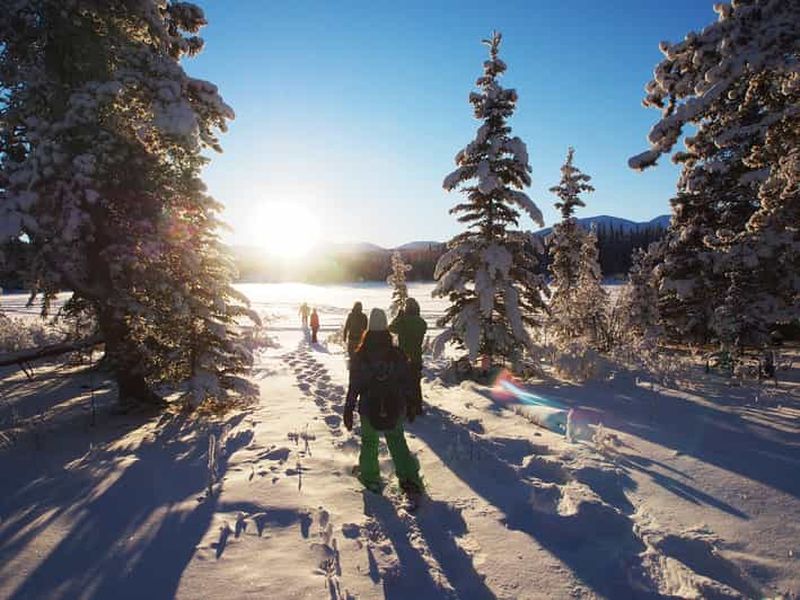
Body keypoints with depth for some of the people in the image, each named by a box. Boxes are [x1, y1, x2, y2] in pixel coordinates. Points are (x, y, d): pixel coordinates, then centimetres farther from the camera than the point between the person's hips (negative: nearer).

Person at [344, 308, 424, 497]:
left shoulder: (361, 355, -12)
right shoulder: (398, 354, -7)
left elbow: (354, 386, -8)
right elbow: (407, 383, 0)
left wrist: (348, 410, 1)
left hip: (369, 409, -1)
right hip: (395, 408, 2)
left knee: (369, 441, 20)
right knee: (397, 441, 17)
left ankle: (370, 478, 29)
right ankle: (410, 480, 12)